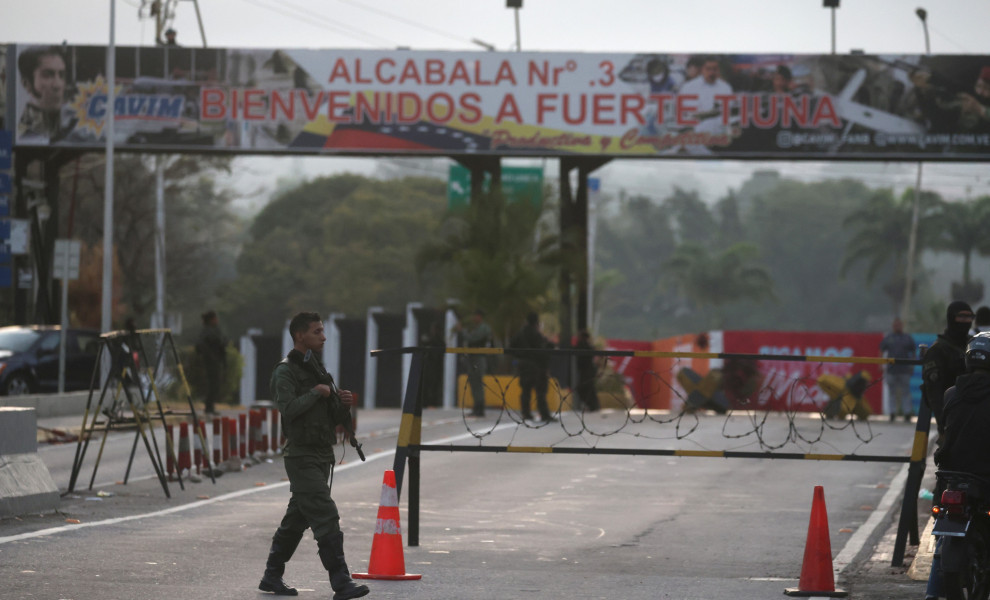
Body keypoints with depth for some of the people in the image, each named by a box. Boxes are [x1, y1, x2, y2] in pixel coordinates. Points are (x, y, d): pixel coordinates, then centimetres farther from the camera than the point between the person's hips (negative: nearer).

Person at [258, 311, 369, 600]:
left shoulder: (317, 369, 18)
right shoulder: (285, 371, -9)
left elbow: (335, 419, 18)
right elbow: (289, 409, -24)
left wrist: (344, 405, -2)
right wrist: (317, 393, -15)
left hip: (322, 456, 9)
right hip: (302, 457, -9)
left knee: (296, 519, 14)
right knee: (326, 518, -15)